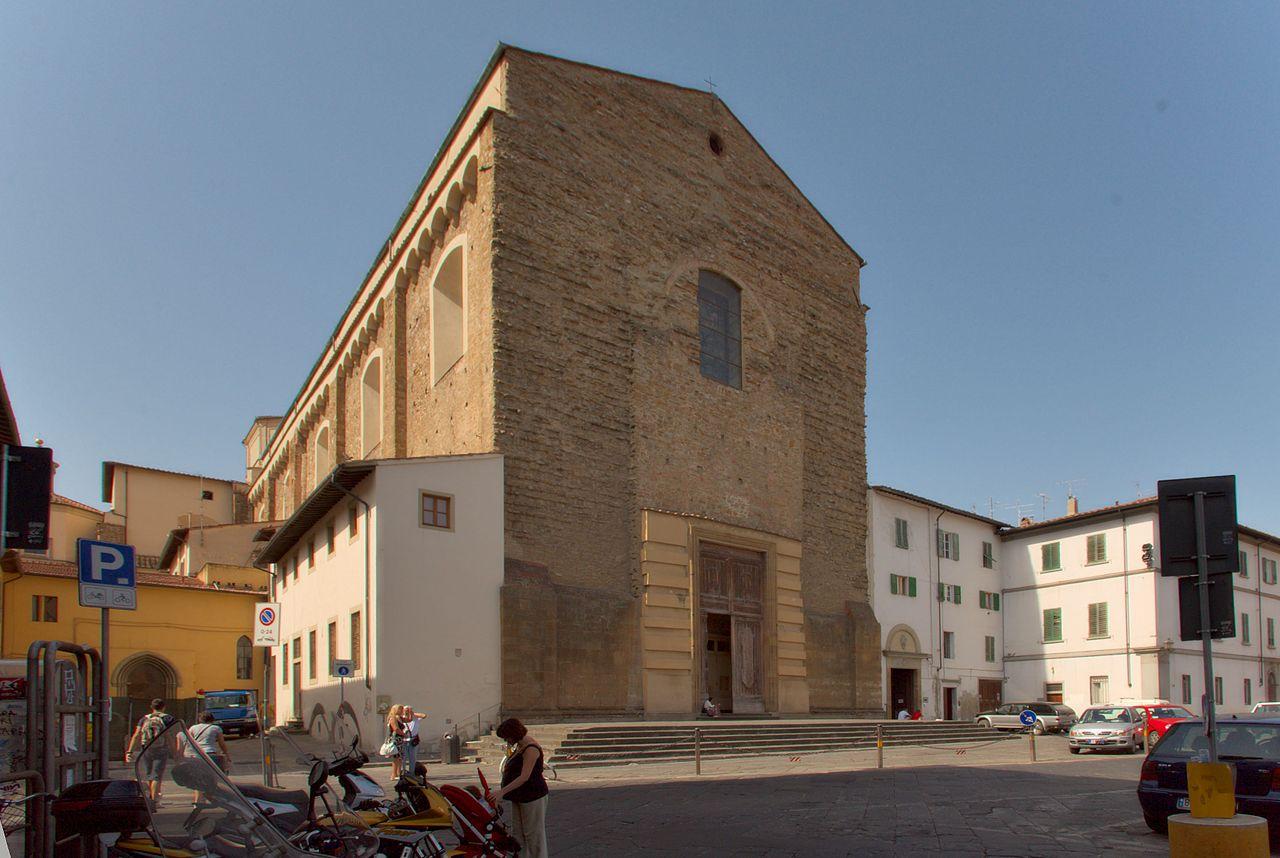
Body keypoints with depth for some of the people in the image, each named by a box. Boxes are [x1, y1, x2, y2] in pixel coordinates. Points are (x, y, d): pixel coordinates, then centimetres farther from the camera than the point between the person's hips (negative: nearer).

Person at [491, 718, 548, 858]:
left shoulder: (531, 749, -21)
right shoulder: (519, 746, 10)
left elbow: (524, 777, -27)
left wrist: (503, 791, -28)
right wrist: (502, 790, 14)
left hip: (533, 797, -10)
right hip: (519, 797, 10)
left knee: (533, 834, -3)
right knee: (517, 833, 12)